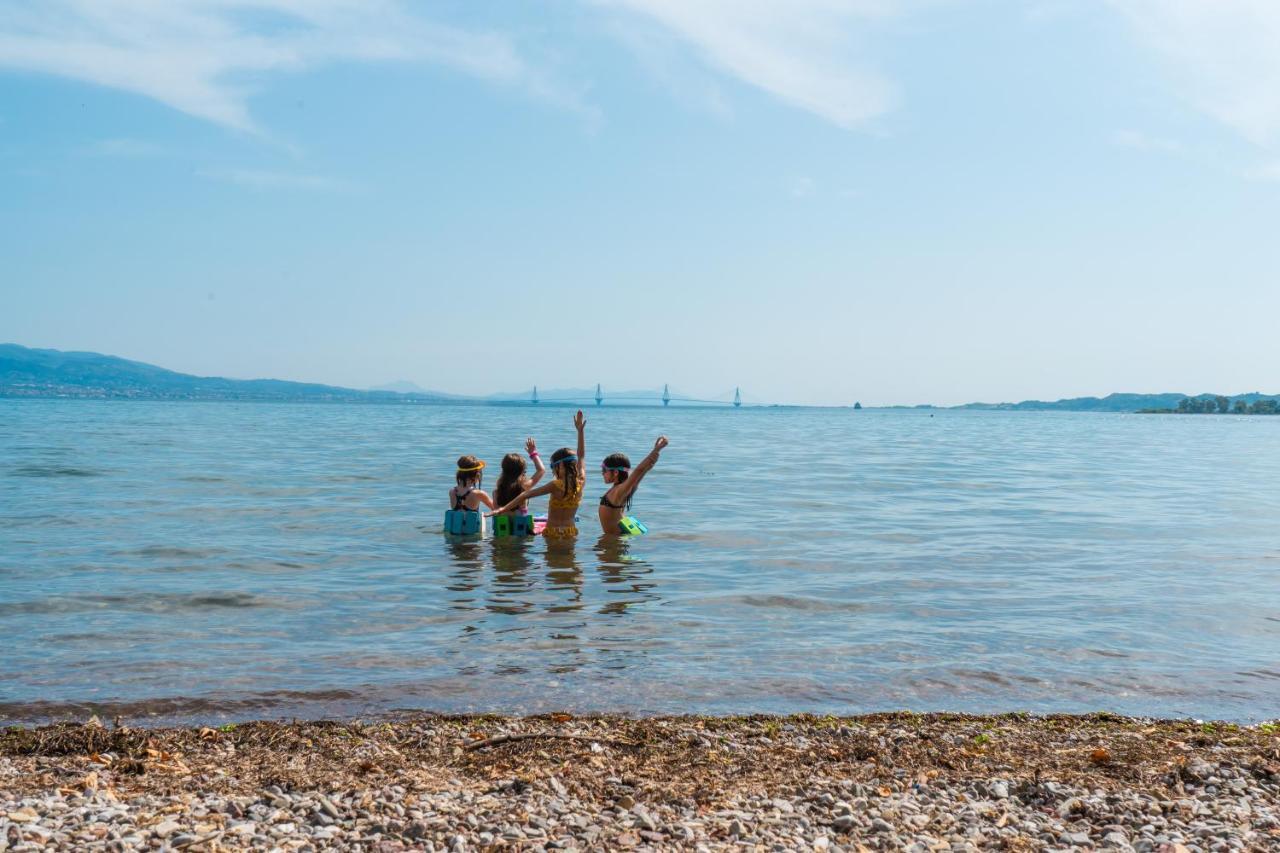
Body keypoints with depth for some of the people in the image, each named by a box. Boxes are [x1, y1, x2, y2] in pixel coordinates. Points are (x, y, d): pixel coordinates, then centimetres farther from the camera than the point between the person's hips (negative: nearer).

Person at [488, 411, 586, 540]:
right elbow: (581, 456, 11)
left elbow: (527, 495, -15)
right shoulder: (581, 483, -2)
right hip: (571, 532, 5)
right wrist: (581, 430, 16)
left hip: (553, 532, -5)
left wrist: (503, 508, -16)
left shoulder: (556, 486, -13)